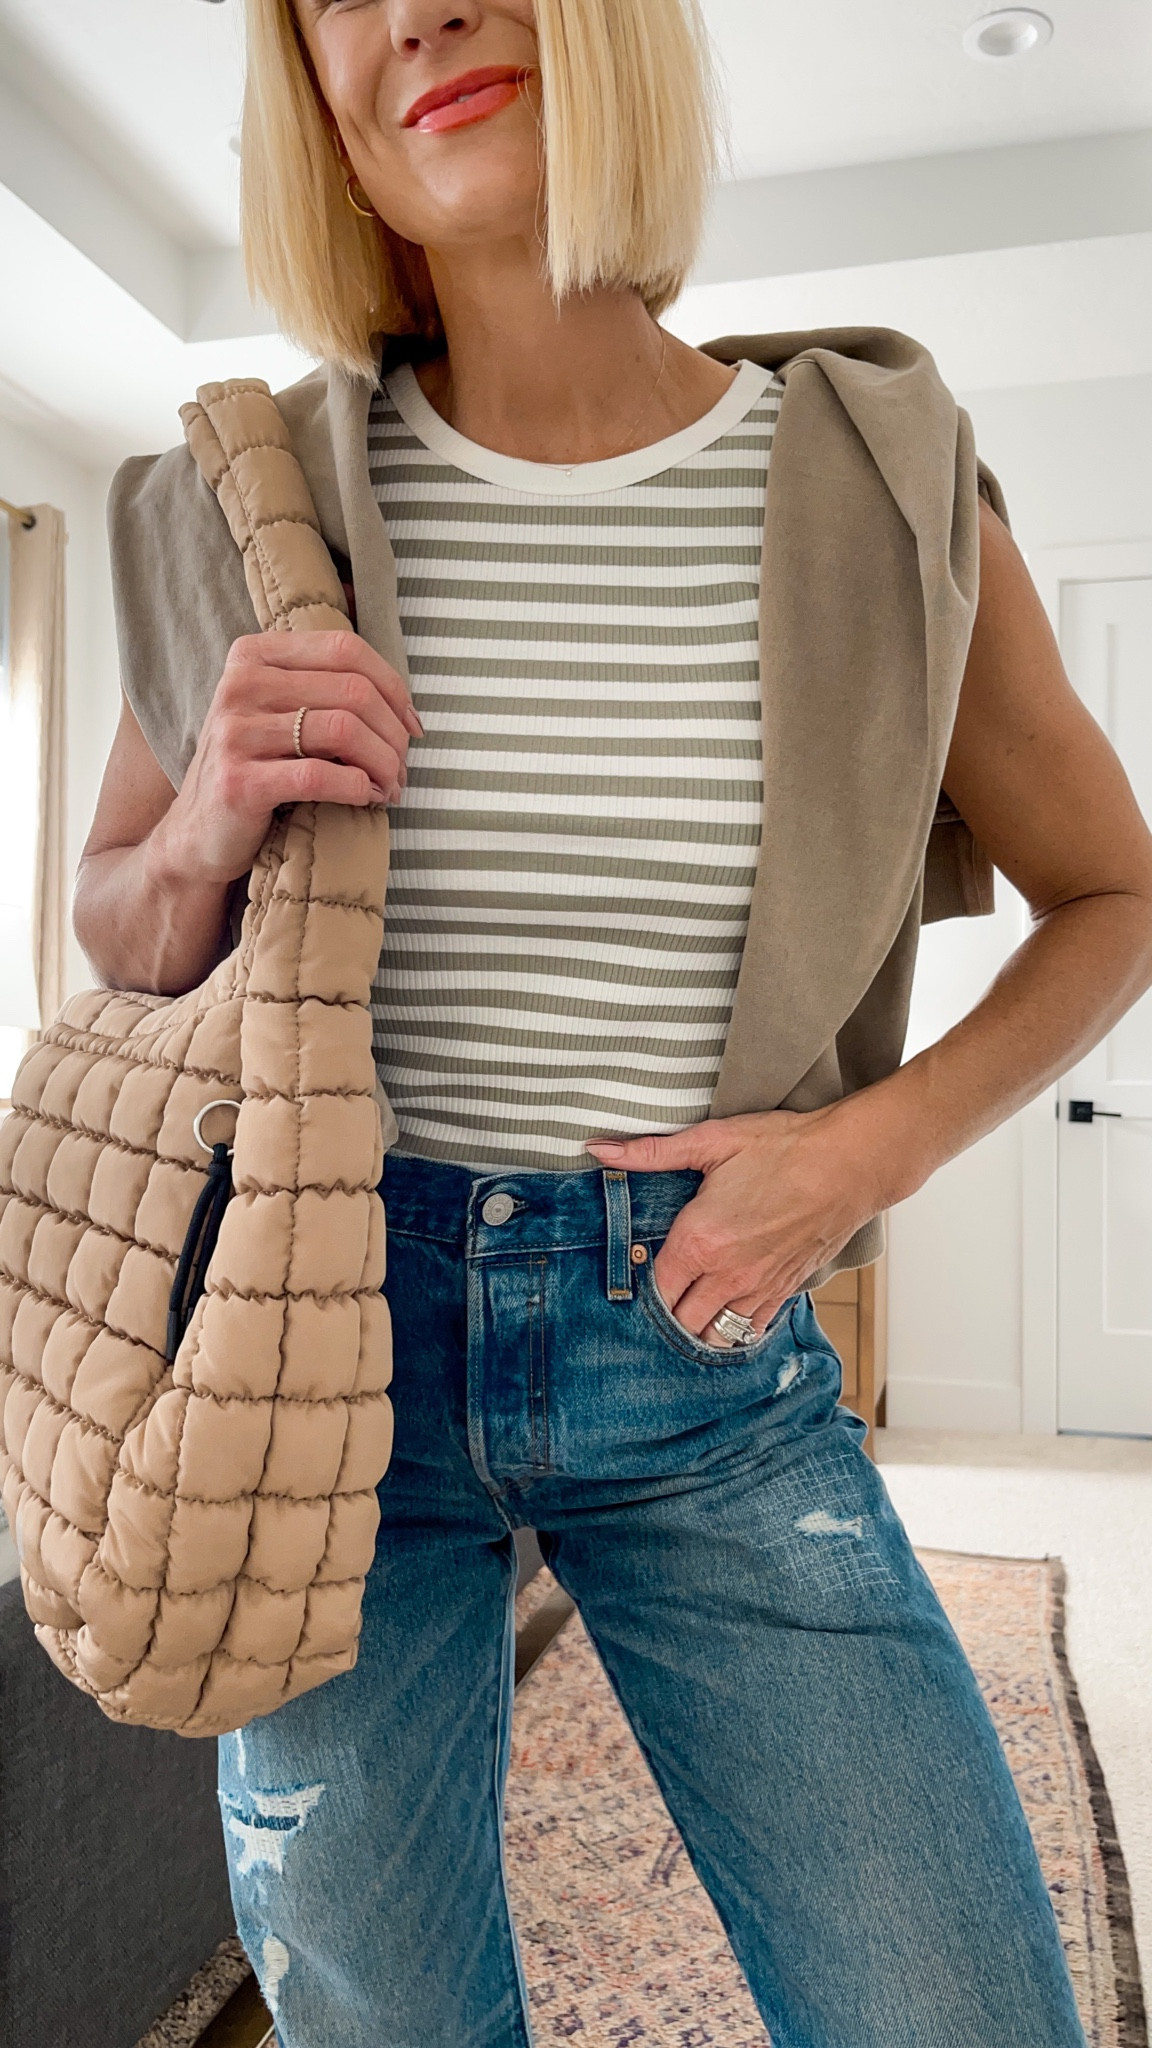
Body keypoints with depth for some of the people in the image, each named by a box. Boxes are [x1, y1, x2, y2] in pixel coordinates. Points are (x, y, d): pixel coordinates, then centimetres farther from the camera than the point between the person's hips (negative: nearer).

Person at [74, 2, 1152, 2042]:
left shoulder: (885, 481, -5)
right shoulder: (254, 507, -3)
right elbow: (117, 933, 9)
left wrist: (876, 1143, -9)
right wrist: (205, 833, -15)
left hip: (704, 1356, 0)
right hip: (335, 1333, 1)